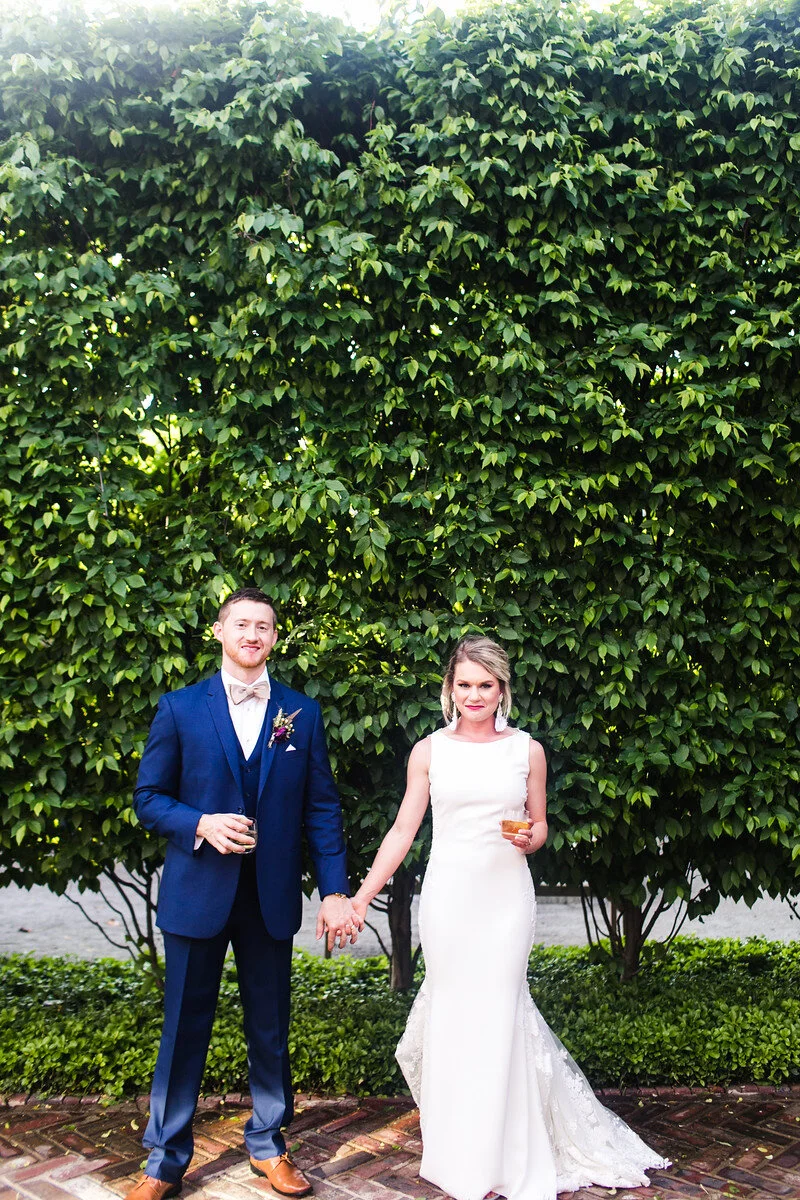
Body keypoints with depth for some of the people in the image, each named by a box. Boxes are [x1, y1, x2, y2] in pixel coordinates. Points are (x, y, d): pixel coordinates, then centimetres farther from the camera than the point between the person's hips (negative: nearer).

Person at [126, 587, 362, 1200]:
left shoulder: (303, 712, 4)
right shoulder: (180, 708, 1)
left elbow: (322, 807, 4)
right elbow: (149, 798, 2)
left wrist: (336, 891, -2)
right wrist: (201, 824, -16)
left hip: (271, 896, 2)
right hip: (197, 891, -1)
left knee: (271, 1028, 13)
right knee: (185, 1028, 7)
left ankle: (268, 1144, 32)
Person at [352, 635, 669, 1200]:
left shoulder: (527, 750, 3)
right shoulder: (429, 751, 2)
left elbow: (539, 825, 12)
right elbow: (403, 830, 3)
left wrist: (528, 840, -12)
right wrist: (360, 898, -3)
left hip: (506, 896, 0)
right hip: (449, 897, 0)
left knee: (496, 1010, 2)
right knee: (452, 1010, 5)